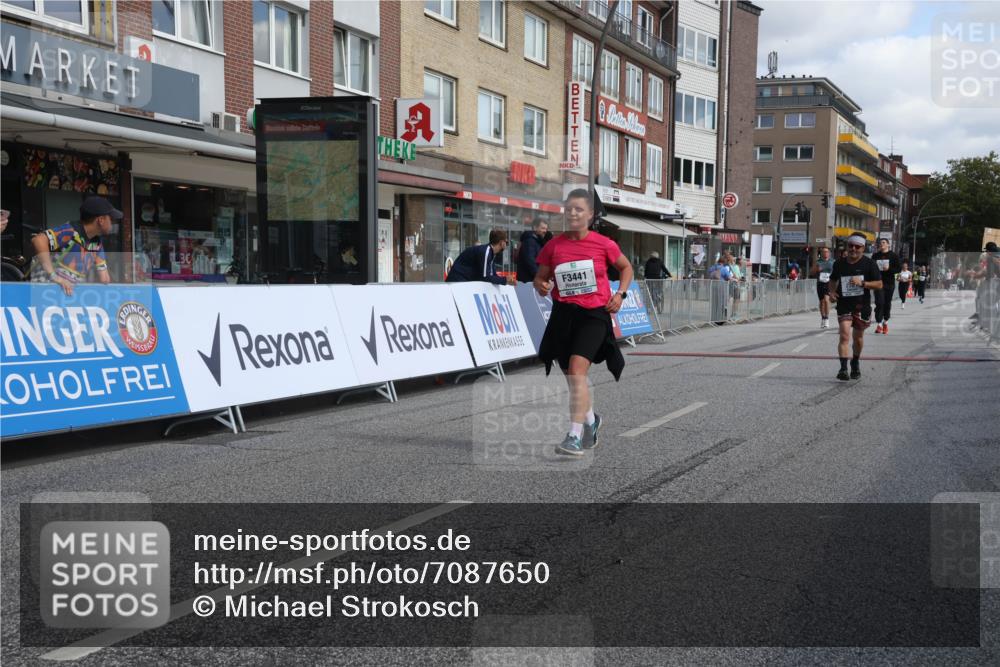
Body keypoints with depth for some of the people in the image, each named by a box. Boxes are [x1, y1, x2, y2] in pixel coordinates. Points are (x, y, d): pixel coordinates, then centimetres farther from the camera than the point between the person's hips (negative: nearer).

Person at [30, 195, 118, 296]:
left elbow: (104, 280, 13)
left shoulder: (97, 244, 11)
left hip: (72, 293, 8)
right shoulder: (70, 232, -15)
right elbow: (38, 240, -29)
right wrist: (53, 276, -31)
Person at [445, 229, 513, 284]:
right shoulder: (485, 251, -22)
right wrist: (504, 280, -21)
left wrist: (506, 280, -6)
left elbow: (492, 275, 8)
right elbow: (485, 277, -27)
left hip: (469, 282, 10)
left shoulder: (492, 253, 8)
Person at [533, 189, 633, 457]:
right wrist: (541, 286, -12)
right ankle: (591, 420, 42)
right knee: (572, 376, 15)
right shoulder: (554, 246, 2)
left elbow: (626, 268, 14)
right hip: (563, 315, 4)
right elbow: (540, 277, 12)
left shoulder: (604, 244, -3)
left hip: (593, 314, -4)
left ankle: (574, 437, -22)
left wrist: (620, 294, -1)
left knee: (577, 371, -21)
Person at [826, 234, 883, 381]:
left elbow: (879, 284, -6)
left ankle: (855, 363, 39)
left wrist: (862, 283, -20)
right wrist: (832, 292, 1)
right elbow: (833, 280, 20)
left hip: (862, 306, 0)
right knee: (844, 335, -16)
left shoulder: (869, 264, -4)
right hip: (844, 305, 0)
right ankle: (843, 368, -21)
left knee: (858, 337, 15)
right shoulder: (839, 264, 3)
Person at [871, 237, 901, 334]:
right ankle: (879, 324, -11)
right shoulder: (875, 256, 9)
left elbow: (898, 269, -1)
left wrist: (889, 269, -17)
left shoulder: (894, 256, 4)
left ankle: (885, 322, 25)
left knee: (887, 303, 7)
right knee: (879, 303, -11)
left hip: (889, 283, 0)